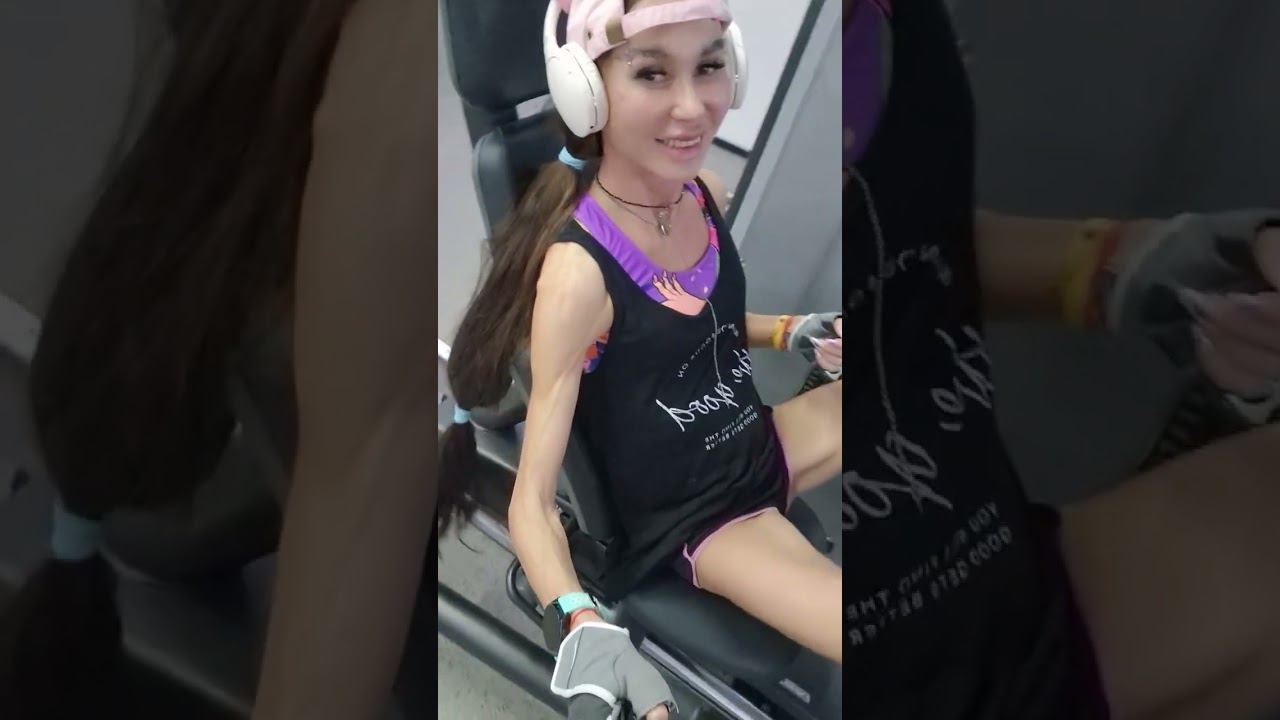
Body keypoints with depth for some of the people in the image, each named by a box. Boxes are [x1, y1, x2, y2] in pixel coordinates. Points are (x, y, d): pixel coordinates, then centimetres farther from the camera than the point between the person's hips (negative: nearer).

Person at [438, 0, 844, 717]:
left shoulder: (707, 194, -8)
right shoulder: (579, 272, -29)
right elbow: (533, 502, -27)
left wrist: (797, 333, -1)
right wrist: (584, 629, -44)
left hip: (764, 444, 7)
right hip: (692, 517, -7)